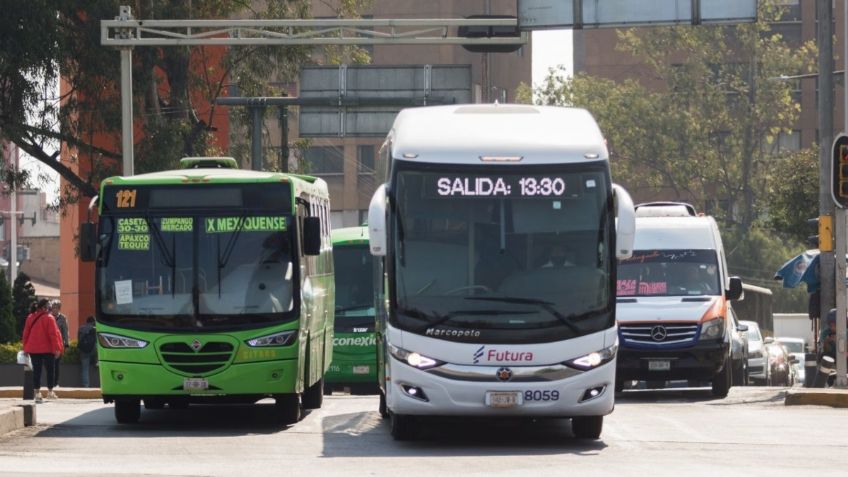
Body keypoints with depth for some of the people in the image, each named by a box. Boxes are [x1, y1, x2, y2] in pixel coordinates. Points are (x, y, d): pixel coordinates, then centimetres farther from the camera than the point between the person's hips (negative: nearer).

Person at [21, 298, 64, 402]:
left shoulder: (30, 318, 6)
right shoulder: (48, 318, -11)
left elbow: (26, 334, 9)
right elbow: (53, 334, -14)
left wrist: (26, 348, 15)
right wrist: (57, 348, -10)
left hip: (33, 349, 5)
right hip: (47, 349, -5)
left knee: (36, 371, 5)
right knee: (50, 370, 8)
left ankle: (37, 393, 1)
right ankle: (50, 392, 11)